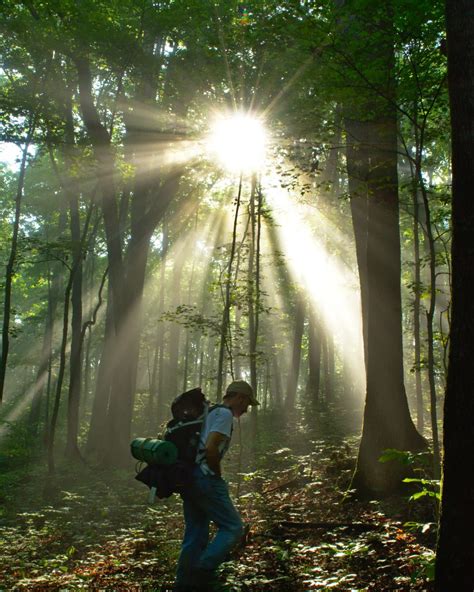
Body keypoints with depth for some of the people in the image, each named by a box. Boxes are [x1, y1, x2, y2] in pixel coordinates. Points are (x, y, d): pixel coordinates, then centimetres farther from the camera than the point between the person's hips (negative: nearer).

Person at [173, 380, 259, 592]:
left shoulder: (208, 413, 23)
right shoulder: (225, 414, -7)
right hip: (205, 479, -10)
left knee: (195, 534, 14)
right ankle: (203, 571, -8)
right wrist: (218, 475, -7)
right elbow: (211, 448, -20)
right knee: (233, 527, -3)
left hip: (187, 478, 10)